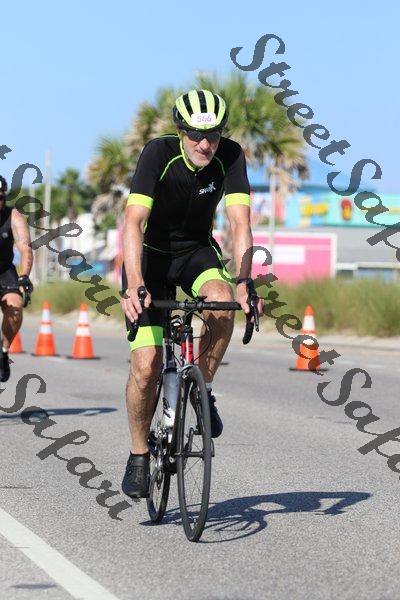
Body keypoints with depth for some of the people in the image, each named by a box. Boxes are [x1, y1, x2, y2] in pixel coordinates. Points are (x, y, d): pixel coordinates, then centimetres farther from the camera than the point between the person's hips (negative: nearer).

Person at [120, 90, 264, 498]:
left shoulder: (230, 157, -19)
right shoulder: (158, 153, -26)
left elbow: (240, 223, -25)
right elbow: (133, 222, -35)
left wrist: (243, 284, -39)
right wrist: (134, 285, -48)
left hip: (196, 252, 2)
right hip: (151, 255, -2)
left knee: (221, 302, -34)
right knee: (146, 366, -12)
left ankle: (202, 389, -10)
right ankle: (139, 456, 9)